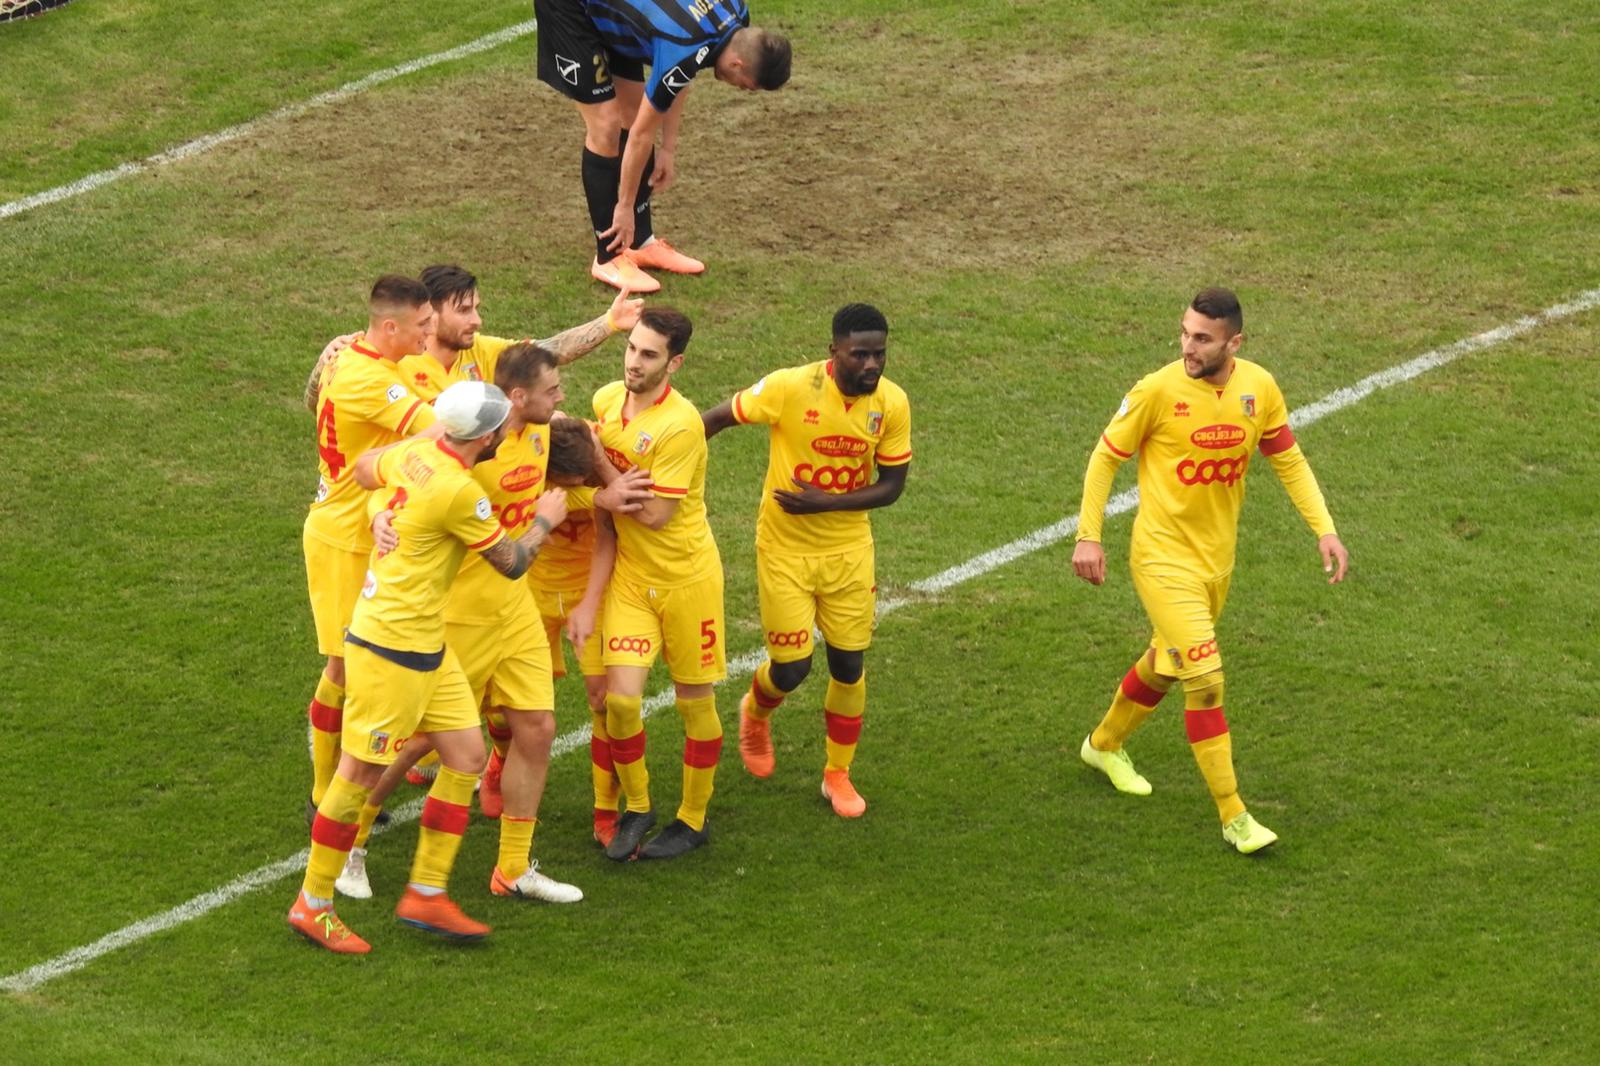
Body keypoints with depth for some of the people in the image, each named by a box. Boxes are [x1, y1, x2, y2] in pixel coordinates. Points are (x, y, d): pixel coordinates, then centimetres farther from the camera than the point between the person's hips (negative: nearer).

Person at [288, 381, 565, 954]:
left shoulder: (413, 454, 1)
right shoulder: (459, 492, -23)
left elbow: (364, 467, 25)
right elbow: (511, 563, -9)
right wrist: (544, 521, 11)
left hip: (424, 643, 10)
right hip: (392, 647, -10)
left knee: (466, 756, 10)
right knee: (360, 773, 1)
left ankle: (426, 894, 17)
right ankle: (312, 904, 12)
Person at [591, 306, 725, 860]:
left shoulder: (680, 424, -23)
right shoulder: (606, 400, -1)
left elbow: (655, 513, -22)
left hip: (686, 575, -5)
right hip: (630, 573, 5)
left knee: (695, 701, 9)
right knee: (621, 697, -6)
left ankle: (692, 819, 25)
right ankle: (636, 808, 16)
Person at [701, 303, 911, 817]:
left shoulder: (892, 404, -12)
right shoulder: (790, 388, -22)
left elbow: (891, 486, -6)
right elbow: (717, 419, -10)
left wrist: (825, 502, -20)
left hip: (848, 551, 3)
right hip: (785, 549, -3)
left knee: (848, 665, 7)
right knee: (791, 668, -2)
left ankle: (838, 775, 27)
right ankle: (756, 713, 36)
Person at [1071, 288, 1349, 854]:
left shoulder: (1259, 388, -6)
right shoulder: (1159, 390, -18)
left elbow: (1289, 462, 6)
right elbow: (1105, 457, -6)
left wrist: (1324, 529, -4)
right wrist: (1088, 536, -9)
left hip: (1217, 555, 6)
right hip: (1164, 556, -6)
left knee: (1165, 665, 23)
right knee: (1205, 679, -13)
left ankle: (1105, 744, 51)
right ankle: (1233, 816, -6)